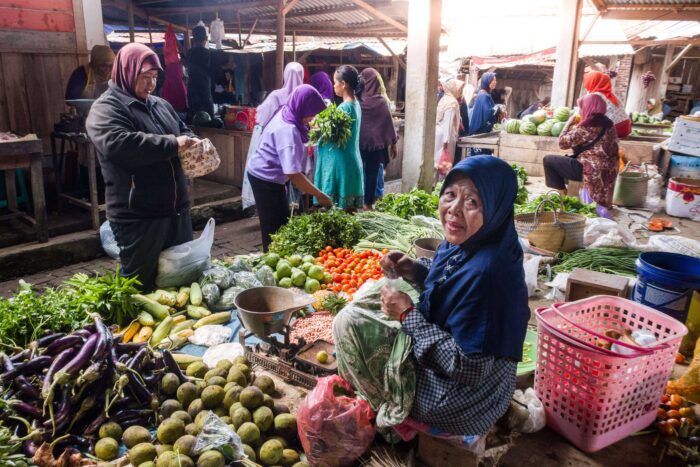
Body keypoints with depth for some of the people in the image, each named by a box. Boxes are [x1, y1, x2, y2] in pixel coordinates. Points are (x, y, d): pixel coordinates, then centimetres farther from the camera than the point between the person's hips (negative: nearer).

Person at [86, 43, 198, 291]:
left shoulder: (161, 104, 15)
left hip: (176, 207, 8)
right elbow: (119, 144, -27)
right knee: (140, 284, 4)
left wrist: (191, 144, -2)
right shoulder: (106, 108, -10)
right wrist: (172, 144, -25)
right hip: (137, 215, -7)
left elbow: (184, 131, 23)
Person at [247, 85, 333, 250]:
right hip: (266, 179, -10)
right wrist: (319, 195, -30)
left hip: (266, 175, 10)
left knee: (281, 223, 16)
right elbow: (293, 174, -35)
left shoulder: (286, 113, -2)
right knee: (276, 228, -2)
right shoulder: (288, 131, -30)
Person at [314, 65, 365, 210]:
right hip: (351, 161, 9)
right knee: (349, 208, 13)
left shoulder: (344, 107, -17)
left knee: (337, 208, -3)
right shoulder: (356, 104, 11)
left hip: (341, 163, -9)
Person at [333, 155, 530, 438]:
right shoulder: (461, 245, -6)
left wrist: (408, 315, -22)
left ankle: (396, 414, 11)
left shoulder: (488, 272, -33)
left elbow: (468, 369, -28)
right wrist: (414, 271, -5)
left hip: (463, 402, -9)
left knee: (347, 322, -11)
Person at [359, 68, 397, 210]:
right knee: (372, 174, 6)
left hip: (358, 142, 1)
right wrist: (393, 143, 7)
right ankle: (368, 203, 9)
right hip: (376, 143, -1)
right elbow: (389, 123, -2)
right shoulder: (381, 101, -8)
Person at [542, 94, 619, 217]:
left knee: (548, 160, 0)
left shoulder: (587, 126, -17)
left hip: (589, 169, -9)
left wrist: (568, 123, 3)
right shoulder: (608, 123, 9)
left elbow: (563, 143, -11)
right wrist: (575, 126, 14)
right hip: (607, 170, 9)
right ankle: (602, 205, 29)